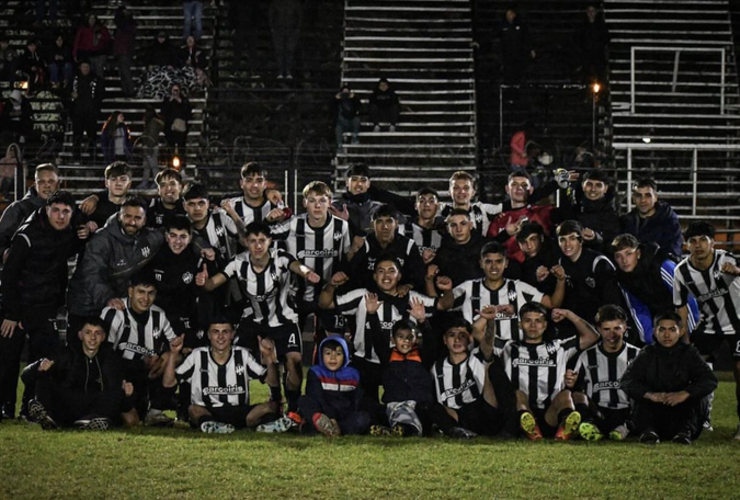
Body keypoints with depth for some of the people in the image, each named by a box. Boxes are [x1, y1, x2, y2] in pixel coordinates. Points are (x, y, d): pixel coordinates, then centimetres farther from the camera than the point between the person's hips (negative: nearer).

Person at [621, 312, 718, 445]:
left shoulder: (689, 353, 4)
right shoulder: (647, 355, 6)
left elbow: (710, 381, -11)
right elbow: (627, 381, -10)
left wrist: (685, 394, -29)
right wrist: (650, 395, -30)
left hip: (683, 413, 0)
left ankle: (686, 431, -38)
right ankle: (647, 430, -38)